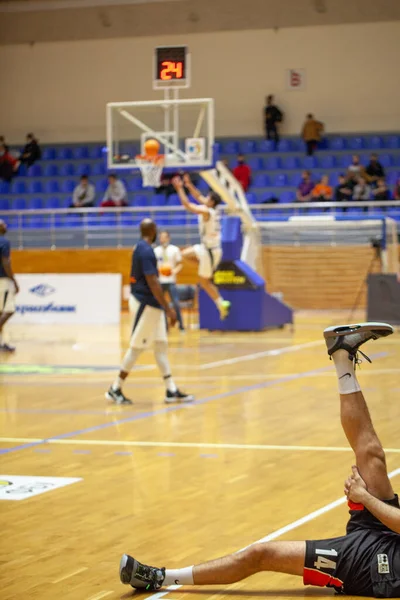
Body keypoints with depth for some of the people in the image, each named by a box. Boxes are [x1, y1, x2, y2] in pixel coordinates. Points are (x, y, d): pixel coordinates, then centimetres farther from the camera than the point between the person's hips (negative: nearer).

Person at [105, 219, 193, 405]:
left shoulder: (140, 247, 11)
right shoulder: (146, 251, -20)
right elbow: (152, 283, -25)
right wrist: (168, 309, -23)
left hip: (150, 305, 10)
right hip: (146, 304, -10)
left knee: (161, 345, 9)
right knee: (136, 347, -3)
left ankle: (171, 391, 10)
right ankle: (115, 390, 4)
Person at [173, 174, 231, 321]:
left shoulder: (207, 212, -22)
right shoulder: (212, 210, 4)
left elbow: (187, 205, -23)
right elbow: (199, 197, 18)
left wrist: (180, 188, -17)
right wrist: (189, 185, 13)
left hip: (210, 251, -9)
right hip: (207, 247, 9)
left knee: (204, 281, 1)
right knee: (186, 254, 20)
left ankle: (222, 304, 3)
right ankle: (210, 272, 16)